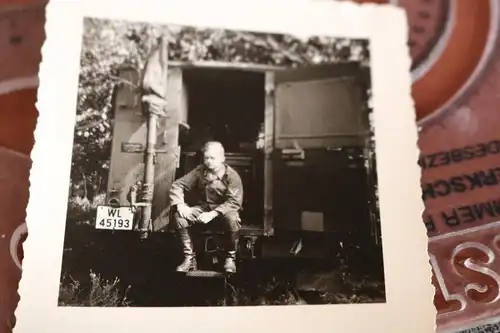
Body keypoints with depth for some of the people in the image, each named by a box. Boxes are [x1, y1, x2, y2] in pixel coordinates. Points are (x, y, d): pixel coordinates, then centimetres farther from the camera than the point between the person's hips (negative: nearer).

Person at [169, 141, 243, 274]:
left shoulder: (232, 175, -14)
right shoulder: (199, 171, -3)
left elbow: (234, 202, -22)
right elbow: (177, 185, -3)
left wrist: (213, 214, -32)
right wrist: (180, 205, -21)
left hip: (224, 211, -3)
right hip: (202, 208, 4)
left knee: (232, 219, -38)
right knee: (178, 217, -22)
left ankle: (230, 258, -13)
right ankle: (189, 258, -12)